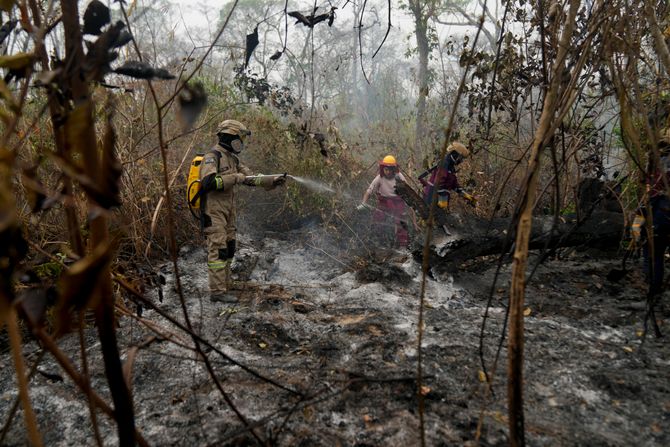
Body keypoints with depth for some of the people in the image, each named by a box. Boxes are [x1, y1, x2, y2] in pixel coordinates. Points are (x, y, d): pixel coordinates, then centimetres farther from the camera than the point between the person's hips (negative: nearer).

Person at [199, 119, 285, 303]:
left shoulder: (232, 158, 16)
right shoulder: (212, 156, -12)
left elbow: (251, 178, 17)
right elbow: (208, 182, -26)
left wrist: (272, 181, 6)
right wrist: (235, 178, -21)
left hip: (228, 212, 9)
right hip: (213, 211, -9)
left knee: (228, 250, 9)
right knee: (218, 250, -9)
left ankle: (223, 288, 16)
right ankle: (217, 291, -4)